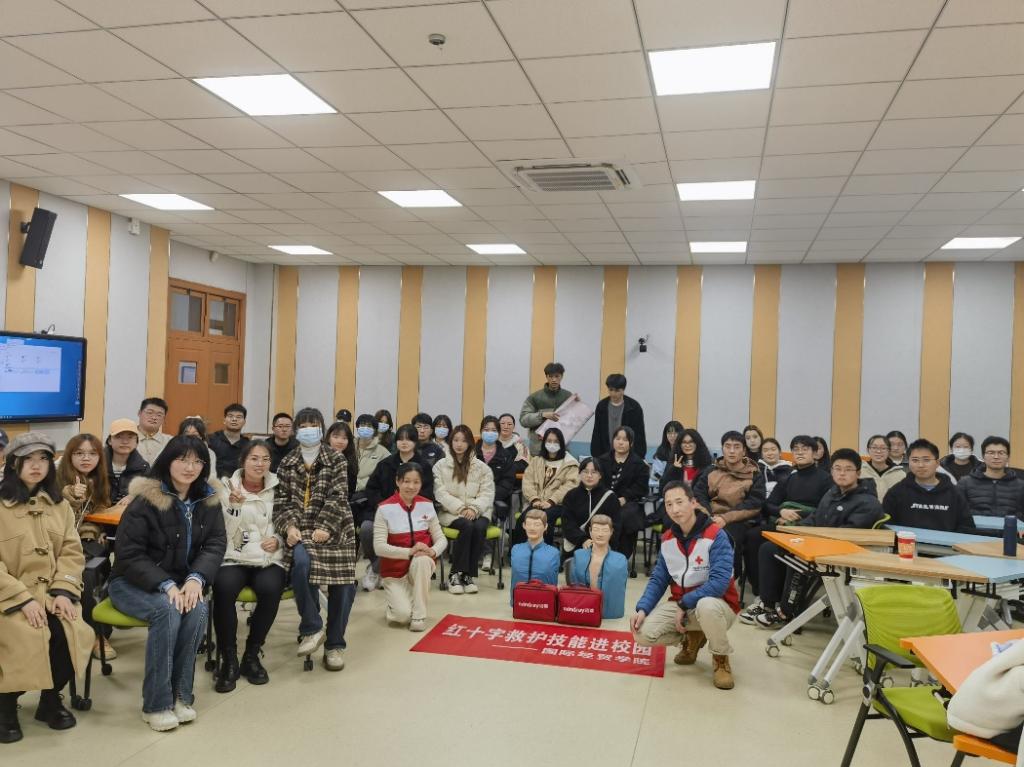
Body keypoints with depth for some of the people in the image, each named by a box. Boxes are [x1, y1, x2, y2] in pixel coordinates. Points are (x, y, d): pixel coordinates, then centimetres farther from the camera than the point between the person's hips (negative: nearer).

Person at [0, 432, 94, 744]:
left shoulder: (59, 505, 13)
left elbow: (72, 552, 8)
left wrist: (63, 591, -9)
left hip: (52, 593, 4)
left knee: (72, 634, -23)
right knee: (28, 640, -30)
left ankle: (50, 699, 7)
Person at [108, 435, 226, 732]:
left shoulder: (208, 499, -1)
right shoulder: (145, 500, -16)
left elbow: (215, 544, -3)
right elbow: (128, 554, -16)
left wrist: (196, 578, -22)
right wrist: (166, 585, -27)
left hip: (180, 581, 4)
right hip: (133, 582, -4)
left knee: (197, 609, -28)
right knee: (167, 610, -33)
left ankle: (181, 695, -14)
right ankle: (156, 704, -21)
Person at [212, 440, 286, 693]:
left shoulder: (278, 490, 6)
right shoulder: (228, 488, 2)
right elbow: (225, 532, -6)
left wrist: (278, 540, -7)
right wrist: (234, 506, -22)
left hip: (268, 559, 1)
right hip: (234, 558, 0)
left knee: (270, 589, -32)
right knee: (223, 588, -33)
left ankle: (251, 656, -10)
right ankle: (229, 660, -14)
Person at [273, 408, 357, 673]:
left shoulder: (337, 460, 4)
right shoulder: (287, 464, 11)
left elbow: (337, 497, -6)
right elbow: (281, 500, 6)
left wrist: (325, 527, -18)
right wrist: (289, 526, -12)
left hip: (334, 530, 0)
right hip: (300, 530, 0)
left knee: (342, 584, -5)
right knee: (301, 562, -31)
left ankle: (335, 644, 14)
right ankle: (311, 628, -14)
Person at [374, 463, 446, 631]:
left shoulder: (427, 505, -1)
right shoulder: (385, 508, -12)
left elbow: (441, 538, -1)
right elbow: (379, 547, -18)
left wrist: (433, 551, -24)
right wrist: (409, 552, -29)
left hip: (422, 567, 2)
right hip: (395, 570, -2)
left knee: (422, 559, -34)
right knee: (403, 616, -22)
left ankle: (419, 615, -18)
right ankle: (394, 600, 15)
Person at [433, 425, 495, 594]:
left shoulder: (482, 467, 14)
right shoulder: (440, 466, 9)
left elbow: (487, 493, 5)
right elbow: (440, 493, -2)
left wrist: (474, 508, -14)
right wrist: (460, 508, -15)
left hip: (477, 511, 2)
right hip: (450, 512, -2)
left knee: (480, 527, -32)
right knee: (467, 526, -33)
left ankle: (468, 574, -22)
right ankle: (455, 574, -23)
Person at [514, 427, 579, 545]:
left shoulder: (570, 464, 10)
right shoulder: (535, 460, 21)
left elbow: (569, 486, -4)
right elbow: (528, 481, 9)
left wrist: (551, 501, -16)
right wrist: (535, 499, -10)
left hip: (557, 504, -3)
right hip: (536, 503, 3)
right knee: (523, 519, -30)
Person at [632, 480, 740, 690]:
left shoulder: (716, 536, -20)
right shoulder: (667, 539, 0)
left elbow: (719, 583, -27)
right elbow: (658, 580, 3)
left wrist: (684, 604, -25)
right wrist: (642, 609, -13)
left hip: (717, 604, -5)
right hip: (680, 604, 5)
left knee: (706, 606, -42)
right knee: (643, 633, -17)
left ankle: (721, 659, -10)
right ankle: (692, 638, 14)